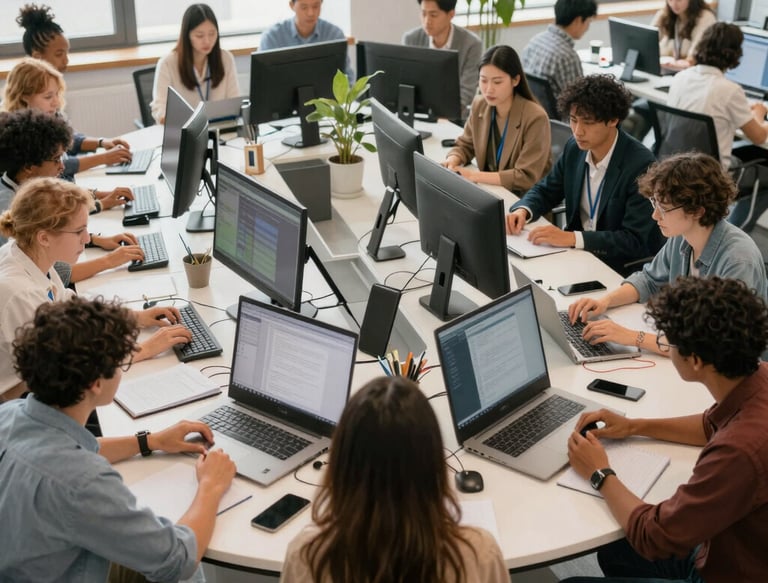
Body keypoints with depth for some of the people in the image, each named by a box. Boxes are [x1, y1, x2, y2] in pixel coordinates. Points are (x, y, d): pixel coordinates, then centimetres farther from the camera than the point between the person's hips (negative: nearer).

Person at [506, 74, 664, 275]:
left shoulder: (640, 164, -20)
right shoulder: (575, 148, -2)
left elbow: (636, 240, -23)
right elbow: (545, 190, 13)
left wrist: (572, 238, -31)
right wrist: (522, 210, -10)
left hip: (621, 267, -6)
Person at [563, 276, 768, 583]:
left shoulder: (741, 450, -39)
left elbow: (653, 538, -26)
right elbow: (714, 426, 13)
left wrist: (600, 474, -11)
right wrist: (635, 426, 7)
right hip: (731, 550, 8)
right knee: (613, 552, 23)